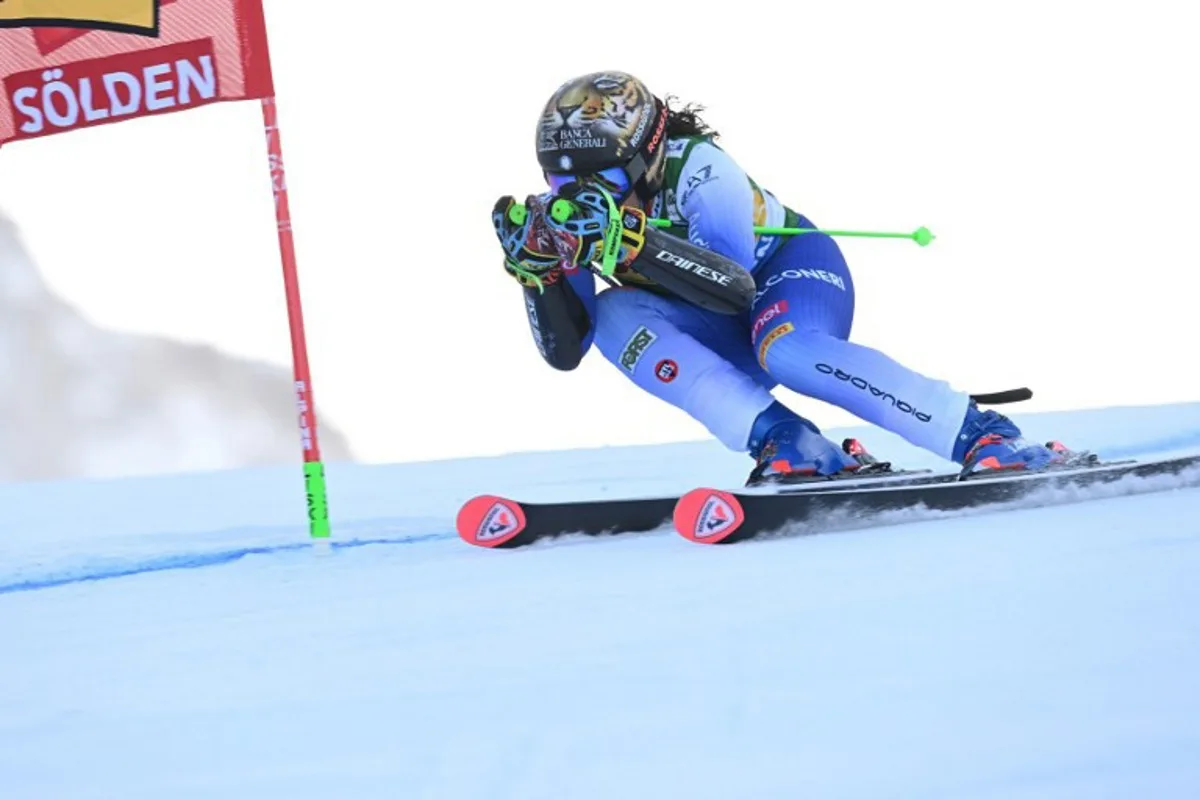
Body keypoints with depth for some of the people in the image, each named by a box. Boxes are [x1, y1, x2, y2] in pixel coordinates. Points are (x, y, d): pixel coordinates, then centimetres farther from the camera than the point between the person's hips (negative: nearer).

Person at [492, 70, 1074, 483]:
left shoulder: (697, 168, -25)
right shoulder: (580, 214, -8)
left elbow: (736, 286, -37)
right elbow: (565, 351, -10)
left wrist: (632, 239, -47)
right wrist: (538, 267, -26)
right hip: (729, 340, 6)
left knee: (787, 350, -41)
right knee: (614, 316, -24)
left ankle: (986, 438, -38)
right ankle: (784, 445, -35)